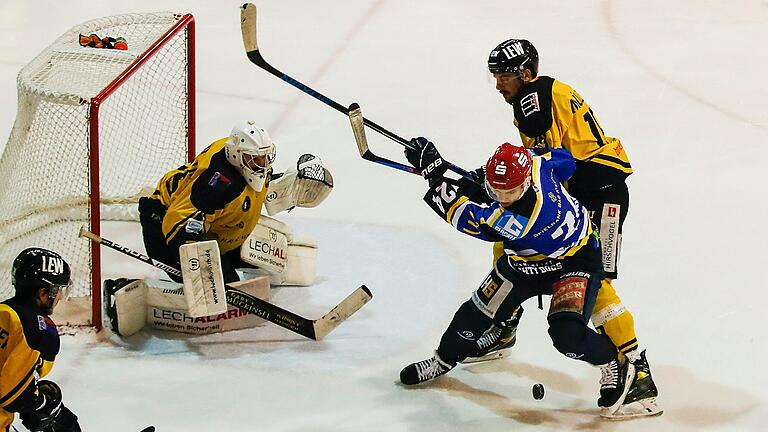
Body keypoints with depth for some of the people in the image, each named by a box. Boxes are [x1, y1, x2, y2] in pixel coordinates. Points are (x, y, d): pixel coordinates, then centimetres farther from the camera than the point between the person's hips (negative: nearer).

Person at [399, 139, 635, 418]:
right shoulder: (534, 165, -26)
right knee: (478, 314, 6)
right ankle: (445, 358, 35)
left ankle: (615, 366, 4)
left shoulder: (527, 218, -44)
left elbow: (468, 219, -33)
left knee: (567, 334, -27)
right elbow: (563, 158, -2)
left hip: (574, 261, -8)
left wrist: (433, 169, -36)